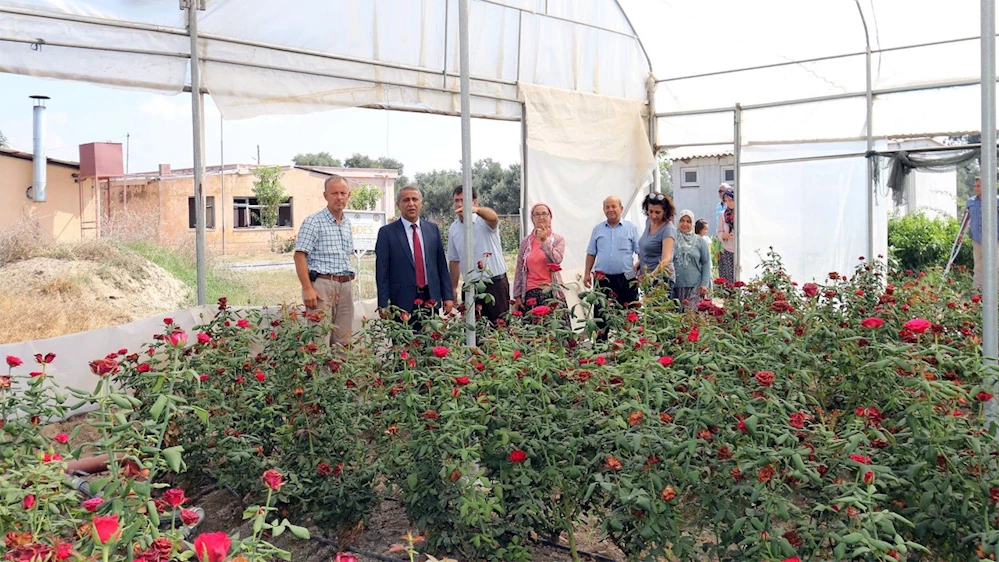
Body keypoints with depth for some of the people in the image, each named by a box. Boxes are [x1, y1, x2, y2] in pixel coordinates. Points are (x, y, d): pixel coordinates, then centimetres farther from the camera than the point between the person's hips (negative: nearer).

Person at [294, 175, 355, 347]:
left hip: (345, 286, 6)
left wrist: (348, 281, 14)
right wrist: (307, 289, -18)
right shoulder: (313, 221, -4)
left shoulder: (347, 224, 17)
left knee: (343, 341, 6)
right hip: (322, 283, -6)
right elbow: (299, 256, -11)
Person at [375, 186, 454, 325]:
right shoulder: (387, 232, -1)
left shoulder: (433, 229, 10)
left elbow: (442, 265, 11)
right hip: (402, 300, -3)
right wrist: (383, 305, -7)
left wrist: (448, 296, 6)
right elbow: (382, 271, -3)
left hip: (431, 298, 3)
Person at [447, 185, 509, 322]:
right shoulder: (453, 228, 9)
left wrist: (476, 210, -54)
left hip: (495, 284, -4)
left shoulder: (484, 221, -7)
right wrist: (453, 289, 14)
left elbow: (493, 217, -33)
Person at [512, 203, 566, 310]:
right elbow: (519, 270, 10)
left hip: (551, 292, -1)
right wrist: (517, 296, 5)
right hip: (530, 293, 1)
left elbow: (557, 259, -11)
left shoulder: (558, 239, 6)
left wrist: (545, 241, -18)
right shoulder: (526, 241, 10)